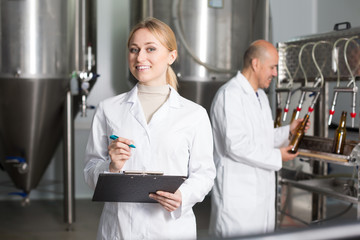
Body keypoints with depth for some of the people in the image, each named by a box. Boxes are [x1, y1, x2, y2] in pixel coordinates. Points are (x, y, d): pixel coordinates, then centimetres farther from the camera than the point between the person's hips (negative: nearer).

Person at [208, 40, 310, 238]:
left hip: (262, 189, 10)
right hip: (237, 193, -9)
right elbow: (236, 145, -23)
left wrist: (288, 131, 9)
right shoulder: (229, 94, -16)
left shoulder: (260, 95, 17)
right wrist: (277, 157, -14)